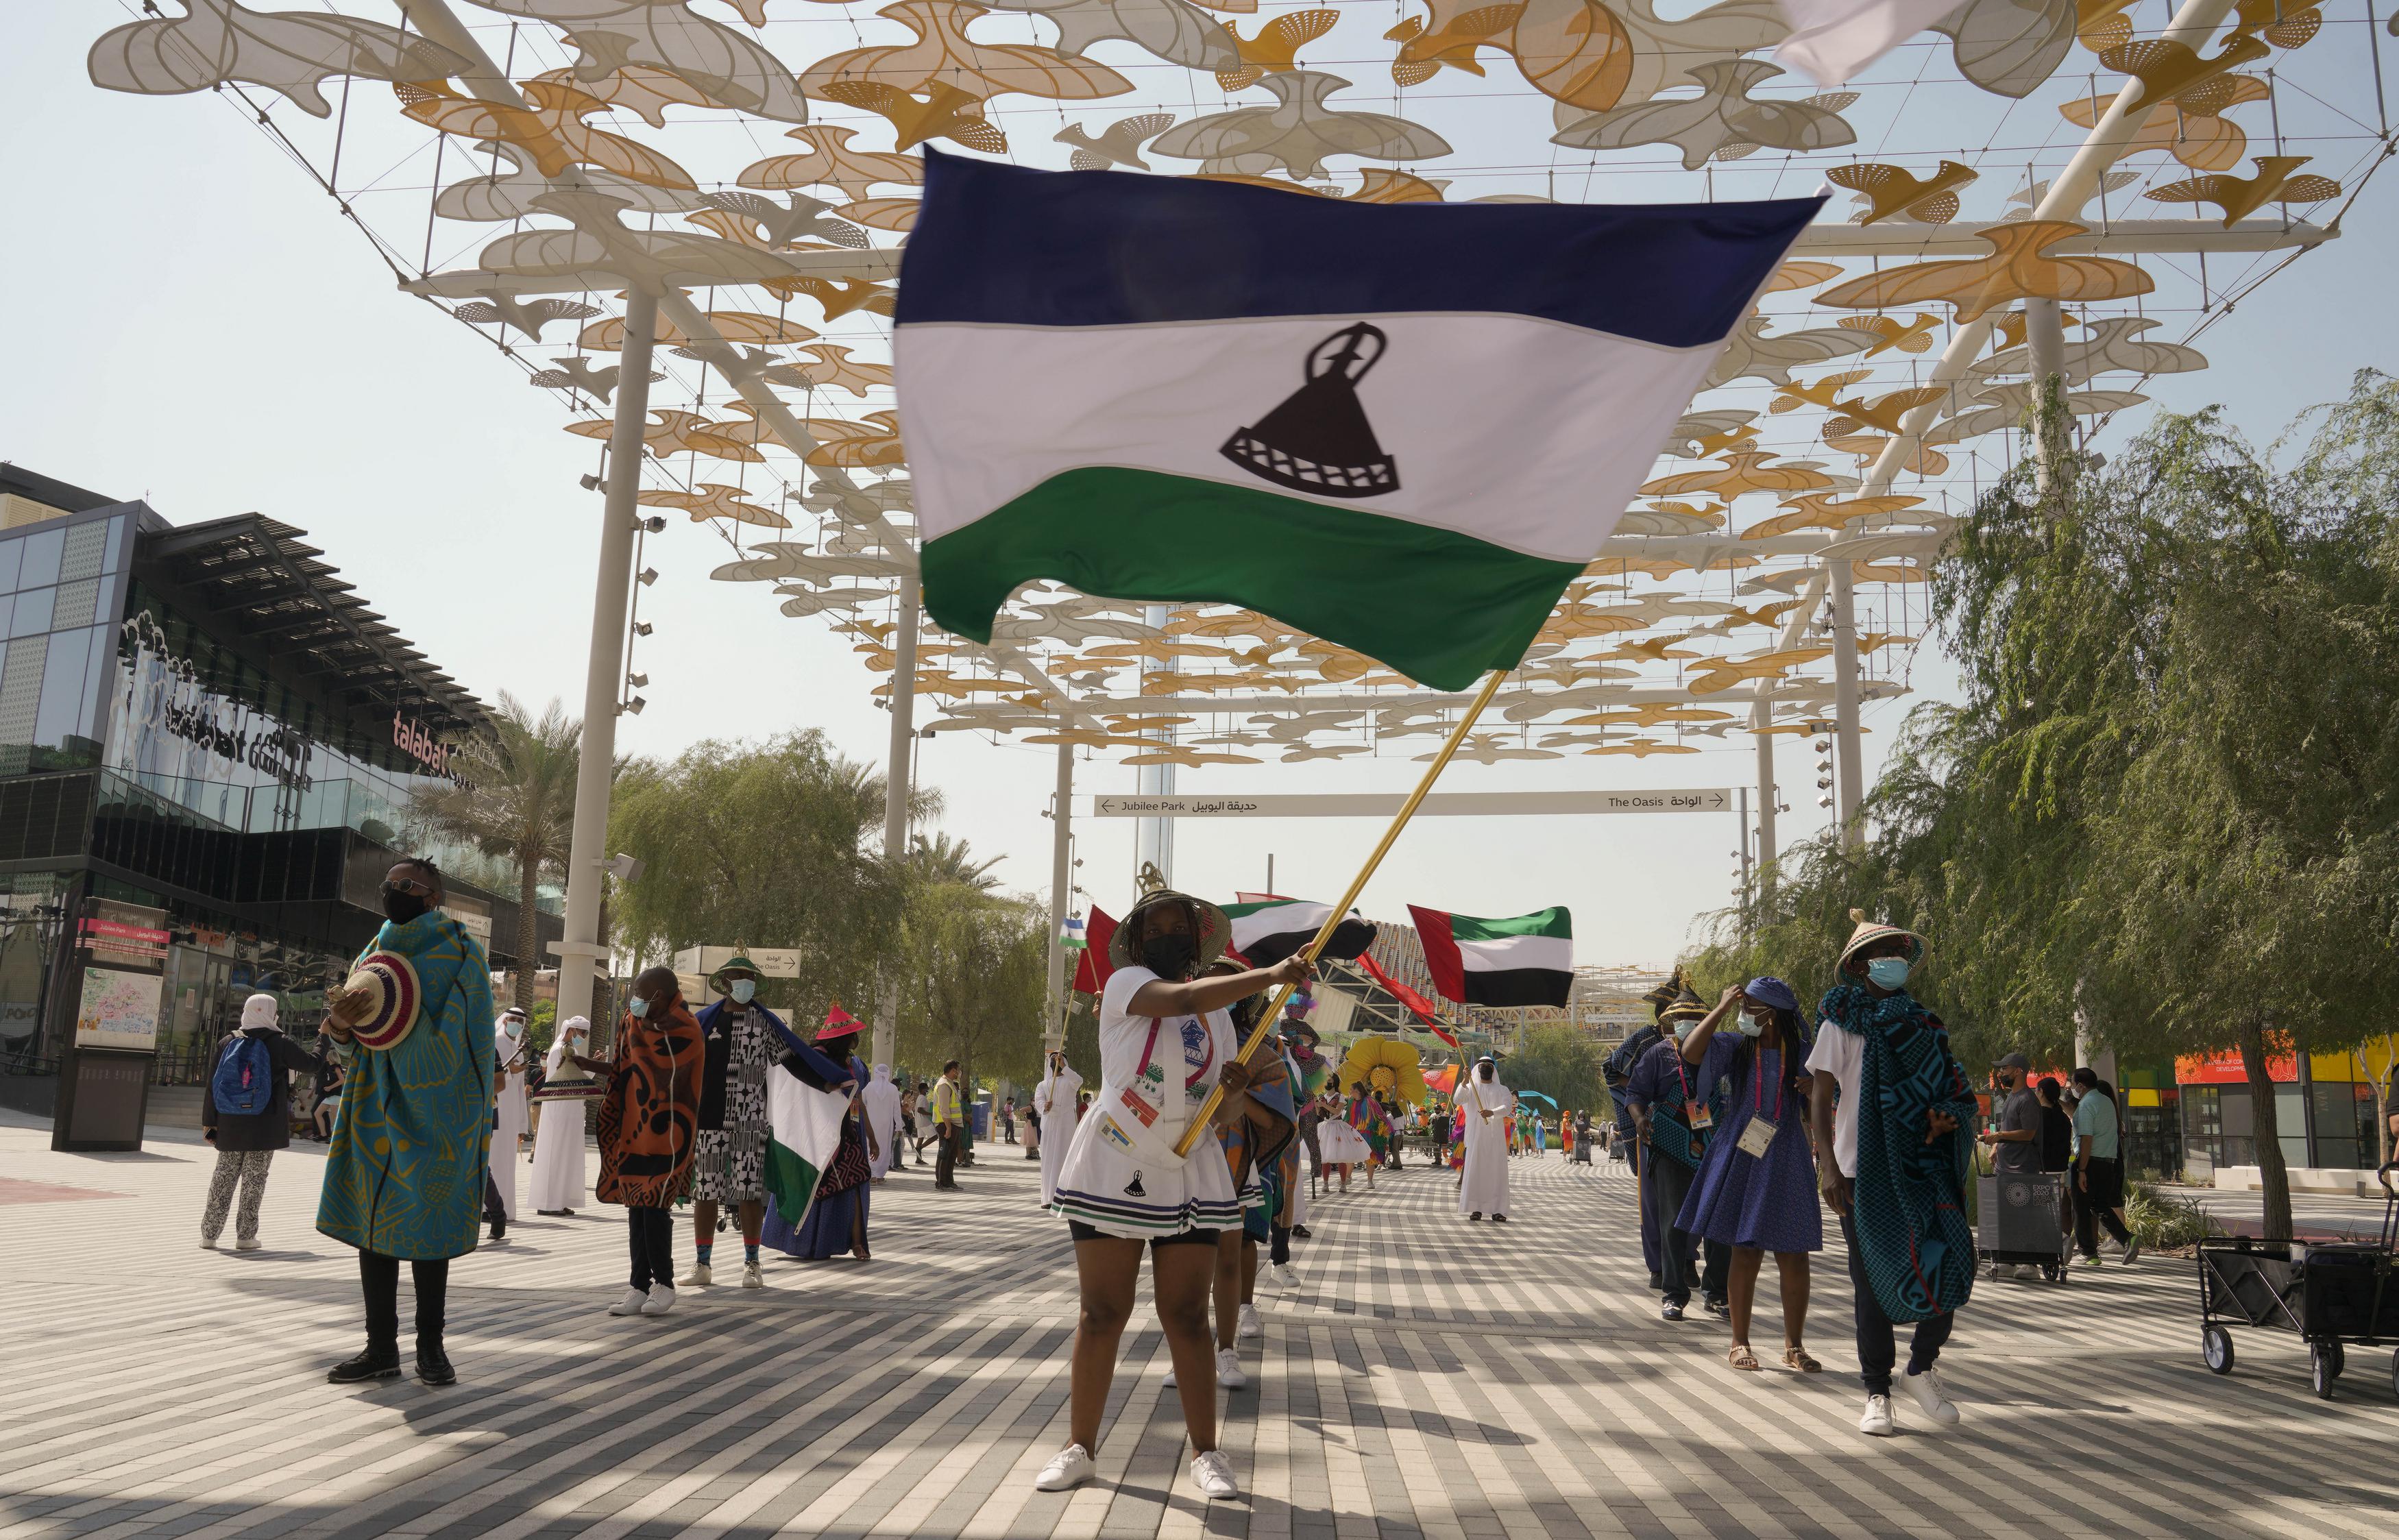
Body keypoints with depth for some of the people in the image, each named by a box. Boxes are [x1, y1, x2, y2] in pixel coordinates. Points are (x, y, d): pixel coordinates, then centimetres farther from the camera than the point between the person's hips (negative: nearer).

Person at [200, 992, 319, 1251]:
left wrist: (209, 1121, 10)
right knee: (254, 1179, 2)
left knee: (223, 1177, 11)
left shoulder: (228, 1042, 4)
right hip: (265, 1128, -3)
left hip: (230, 1126, 3)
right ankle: (246, 1236, 3)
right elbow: (311, 1065, 3)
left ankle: (209, 1234, 12)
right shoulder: (279, 1044, -7)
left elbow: (211, 1084, 5)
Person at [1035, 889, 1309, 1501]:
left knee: (1187, 1316, 2)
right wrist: (1269, 975, -32)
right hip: (1113, 1171, -3)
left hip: (1188, 1177, 3)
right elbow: (1184, 999, -26)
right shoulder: (1125, 983, -3)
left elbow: (1226, 1118, 11)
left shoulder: (1220, 1017, 12)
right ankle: (1080, 1448, 13)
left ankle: (1206, 1453, 9)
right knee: (1102, 1313, 1)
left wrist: (1235, 1091, -12)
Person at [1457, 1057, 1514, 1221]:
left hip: (1495, 1137, 0)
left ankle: (1497, 1210, -4)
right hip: (1476, 1136, 0)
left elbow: (1507, 1107, -7)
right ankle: (1476, 1209, -3)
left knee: (1496, 1171, -5)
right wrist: (1464, 1082, -23)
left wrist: (1491, 1112, -27)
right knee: (1475, 1170, -5)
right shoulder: (1471, 1087, 12)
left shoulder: (1502, 1090, 12)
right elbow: (1458, 1100, -7)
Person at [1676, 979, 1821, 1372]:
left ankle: (1794, 1346, 14)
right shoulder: (1733, 1047, 3)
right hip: (1741, 1159, -1)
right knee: (1745, 1251, 1)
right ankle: (1740, 1343, 11)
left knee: (1794, 1257, 1)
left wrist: (1812, 1092, -14)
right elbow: (1690, 1052, -15)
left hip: (1787, 1163, 1)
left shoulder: (1802, 1055, 4)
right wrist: (1722, 1008, -14)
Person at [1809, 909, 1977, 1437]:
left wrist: (1948, 1113, -6)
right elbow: (1820, 1098, -3)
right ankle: (1877, 1394, 11)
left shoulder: (1919, 1022, 15)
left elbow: (1951, 1087, 19)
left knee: (1950, 1263, -9)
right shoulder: (1841, 1023, 1)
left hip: (1921, 1168, 4)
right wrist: (1827, 1165, -13)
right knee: (1874, 1280, 1)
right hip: (1863, 1170, -4)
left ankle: (1922, 1368, 13)